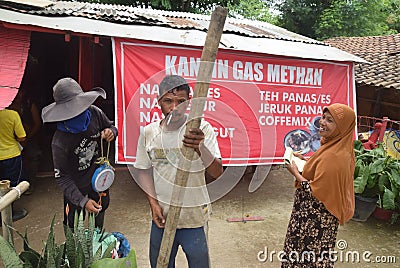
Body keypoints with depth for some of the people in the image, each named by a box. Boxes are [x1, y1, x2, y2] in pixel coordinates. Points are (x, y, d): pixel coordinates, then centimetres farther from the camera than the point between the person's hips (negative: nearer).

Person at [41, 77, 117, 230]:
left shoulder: (94, 113, -19)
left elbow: (111, 127, 2)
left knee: (98, 226, 29)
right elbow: (61, 177, -21)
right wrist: (82, 201, -26)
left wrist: (111, 132, -23)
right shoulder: (60, 141, -30)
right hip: (77, 189, -4)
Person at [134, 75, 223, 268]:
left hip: (194, 217, -3)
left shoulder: (201, 129, -15)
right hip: (161, 216, 3)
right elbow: (144, 171, 7)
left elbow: (217, 173, -22)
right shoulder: (148, 133, -4)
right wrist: (153, 203, -3)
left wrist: (201, 148, -41)